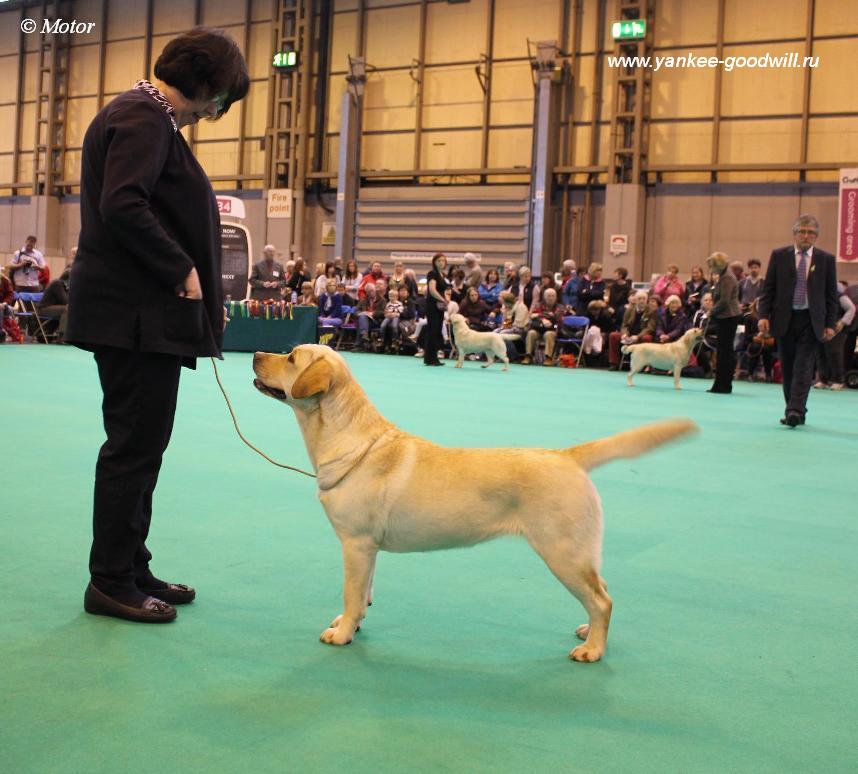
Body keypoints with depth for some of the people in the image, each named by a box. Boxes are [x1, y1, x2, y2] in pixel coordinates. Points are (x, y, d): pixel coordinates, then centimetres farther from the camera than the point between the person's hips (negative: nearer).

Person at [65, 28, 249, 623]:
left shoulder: (151, 118, 20)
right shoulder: (145, 117, -11)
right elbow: (123, 206, -24)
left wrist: (204, 294, 14)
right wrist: (182, 271, -15)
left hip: (146, 311, 11)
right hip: (135, 312, -11)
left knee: (139, 445, 13)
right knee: (136, 446, -5)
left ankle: (131, 571, 22)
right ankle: (111, 582, 4)